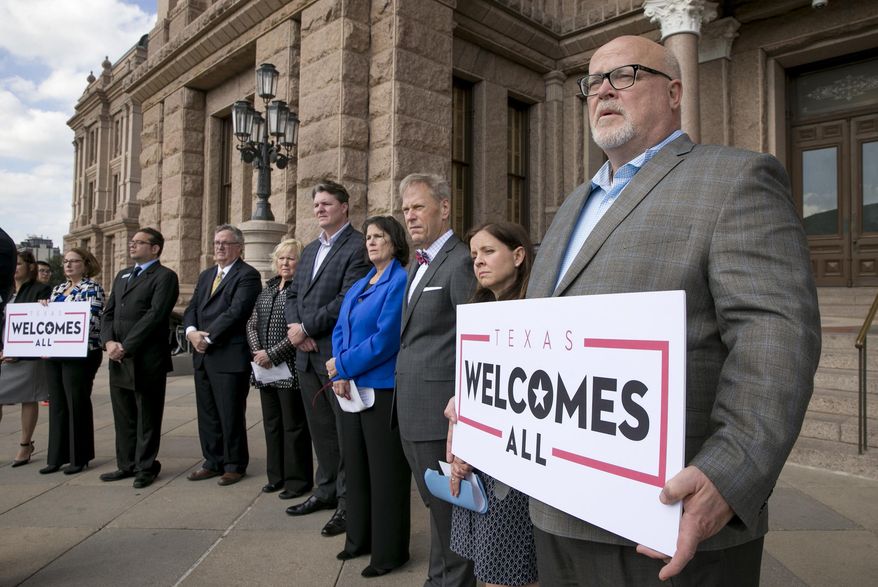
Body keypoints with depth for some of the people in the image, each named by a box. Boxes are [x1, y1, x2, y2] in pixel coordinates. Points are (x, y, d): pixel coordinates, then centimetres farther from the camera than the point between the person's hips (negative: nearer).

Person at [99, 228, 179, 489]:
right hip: (118, 358, 7)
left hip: (146, 359, -7)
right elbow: (109, 312, 15)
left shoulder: (165, 276, -6)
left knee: (147, 416, 4)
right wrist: (109, 341, -3)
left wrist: (125, 347, -16)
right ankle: (126, 464, 27)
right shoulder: (122, 275, 18)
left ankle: (146, 467, 15)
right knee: (123, 415, 14)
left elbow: (155, 316, -16)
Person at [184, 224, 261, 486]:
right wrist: (192, 332, -6)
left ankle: (234, 465, 16)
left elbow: (236, 311, -17)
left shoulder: (248, 275, -7)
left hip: (230, 357, -7)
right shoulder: (206, 275, 19)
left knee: (231, 415, 2)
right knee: (207, 414, 14)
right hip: (203, 356, 8)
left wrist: (208, 338, -15)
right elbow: (191, 308, 13)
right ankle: (213, 462, 27)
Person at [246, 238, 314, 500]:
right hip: (265, 370, 7)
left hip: (289, 369, -7)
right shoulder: (267, 289, 14)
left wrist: (273, 354, -17)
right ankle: (276, 475, 29)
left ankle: (298, 480, 16)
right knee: (272, 424, 16)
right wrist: (257, 351, -3)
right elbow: (252, 324, 13)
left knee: (294, 426, 3)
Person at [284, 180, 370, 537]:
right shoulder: (310, 250, 18)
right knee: (320, 428, 17)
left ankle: (349, 501, 13)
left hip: (338, 354, -8)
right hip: (307, 354, 8)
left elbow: (347, 300, -18)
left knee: (346, 431, 2)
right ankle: (327, 490, 32)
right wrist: (294, 327, -2)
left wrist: (306, 328, -14)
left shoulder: (358, 247, -10)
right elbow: (293, 294, 17)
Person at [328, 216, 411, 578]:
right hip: (352, 390, 8)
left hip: (383, 391, -8)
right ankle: (360, 538, 35)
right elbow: (339, 331, 10)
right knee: (356, 467, 18)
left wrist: (343, 366, -11)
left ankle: (389, 551, 18)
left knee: (385, 473, 3)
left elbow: (385, 339, -19)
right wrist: (339, 375, -7)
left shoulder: (400, 283, -12)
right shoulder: (358, 286, 14)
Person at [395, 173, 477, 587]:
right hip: (411, 408, 9)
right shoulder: (417, 263, 16)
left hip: (438, 408, -9)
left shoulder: (460, 262, -12)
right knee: (433, 501, 20)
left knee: (446, 504, 5)